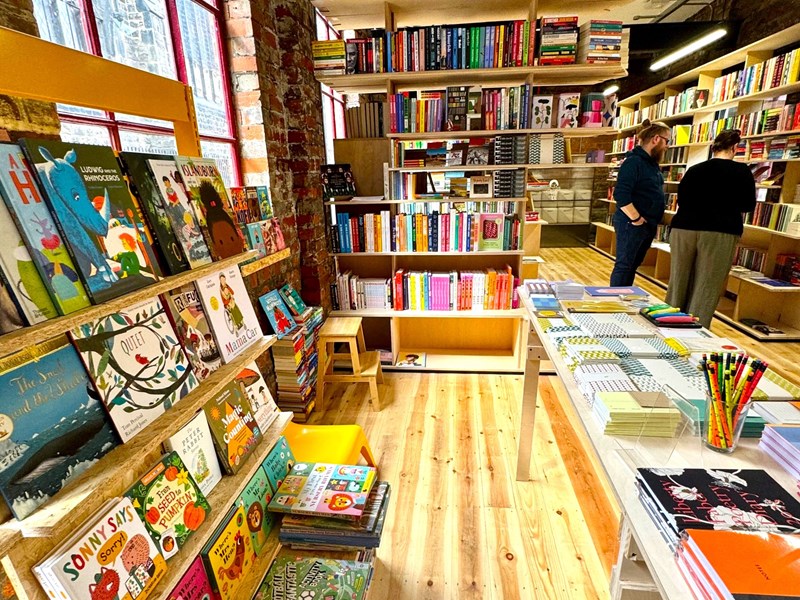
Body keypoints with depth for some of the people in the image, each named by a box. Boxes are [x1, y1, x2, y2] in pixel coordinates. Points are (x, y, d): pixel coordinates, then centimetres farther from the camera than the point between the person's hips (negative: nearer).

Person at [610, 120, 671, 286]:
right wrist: (636, 219, -21)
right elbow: (621, 194, -25)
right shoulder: (634, 161, -15)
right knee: (624, 265, -3)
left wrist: (653, 221, 14)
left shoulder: (652, 163, 15)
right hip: (631, 224, -10)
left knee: (633, 266, 15)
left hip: (648, 225, 10)